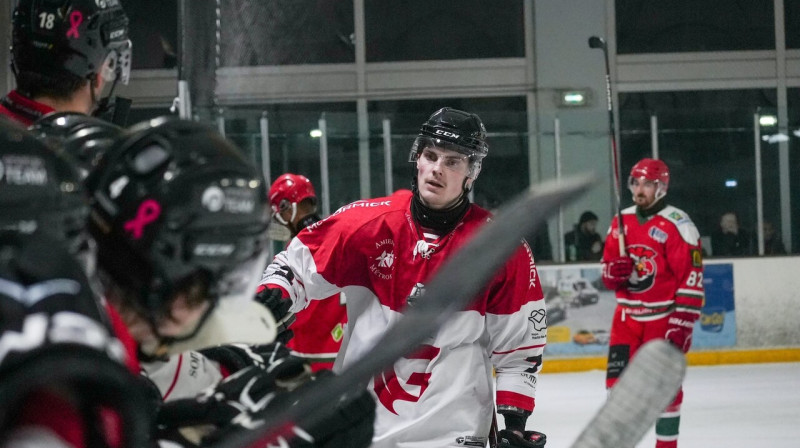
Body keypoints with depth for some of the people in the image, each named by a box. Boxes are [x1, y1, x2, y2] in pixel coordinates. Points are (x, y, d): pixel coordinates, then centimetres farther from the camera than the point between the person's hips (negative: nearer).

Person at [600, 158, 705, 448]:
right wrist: (614, 270, -11)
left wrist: (682, 324, -17)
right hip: (627, 316, 5)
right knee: (618, 383, -1)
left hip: (663, 318, -5)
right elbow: (608, 271, 14)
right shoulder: (621, 222, 8)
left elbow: (691, 280, -14)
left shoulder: (678, 225, -11)